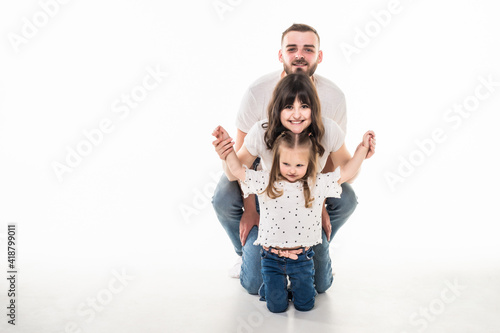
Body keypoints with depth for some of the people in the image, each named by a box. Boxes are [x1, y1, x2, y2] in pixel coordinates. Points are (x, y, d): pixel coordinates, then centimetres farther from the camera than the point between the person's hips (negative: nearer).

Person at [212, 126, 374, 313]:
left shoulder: (318, 184, -6)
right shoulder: (266, 182, -8)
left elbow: (346, 172, -1)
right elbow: (236, 170, -4)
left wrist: (363, 147, -4)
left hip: (302, 257, 1)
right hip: (272, 257, 0)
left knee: (305, 305, 9)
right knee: (276, 307, 6)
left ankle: (298, 286, 40)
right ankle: (270, 284, 37)